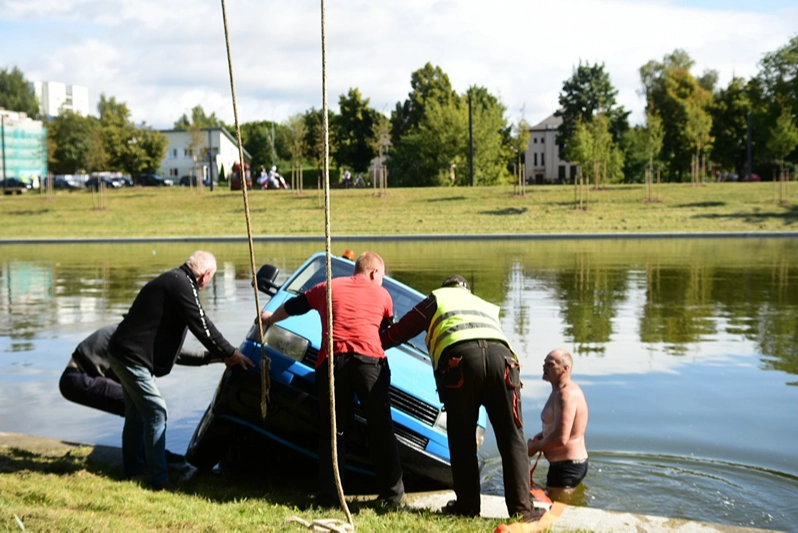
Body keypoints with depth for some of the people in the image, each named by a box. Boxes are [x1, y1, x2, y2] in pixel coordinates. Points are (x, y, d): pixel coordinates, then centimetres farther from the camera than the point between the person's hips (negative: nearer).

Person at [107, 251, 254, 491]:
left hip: (123, 353, 11)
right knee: (155, 413, -8)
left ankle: (133, 469, 31)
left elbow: (198, 325, 19)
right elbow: (202, 326, -16)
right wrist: (231, 353, -7)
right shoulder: (181, 285, -17)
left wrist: (223, 354, 18)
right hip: (132, 356, -11)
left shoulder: (172, 280, 15)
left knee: (136, 414, 19)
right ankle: (159, 479, -5)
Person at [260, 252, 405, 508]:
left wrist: (269, 318, 52)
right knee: (381, 429, 5)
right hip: (369, 359, -1)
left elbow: (293, 306, 33)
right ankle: (392, 493, 6)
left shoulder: (329, 288, 21)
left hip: (332, 361, 1)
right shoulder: (382, 294, 18)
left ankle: (330, 497, 7)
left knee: (333, 431, 9)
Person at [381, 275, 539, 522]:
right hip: (500, 355, 3)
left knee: (462, 439, 8)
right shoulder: (487, 307, 41)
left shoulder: (437, 299, 30)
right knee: (511, 437, 4)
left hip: (459, 357, -2)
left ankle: (468, 505, 13)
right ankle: (521, 508, 1)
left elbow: (400, 331, 33)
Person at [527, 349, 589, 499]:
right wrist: (540, 437, 6)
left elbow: (561, 439, -28)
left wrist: (535, 447, -13)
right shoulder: (560, 391, 10)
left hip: (567, 466, -11)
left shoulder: (566, 395, -23)